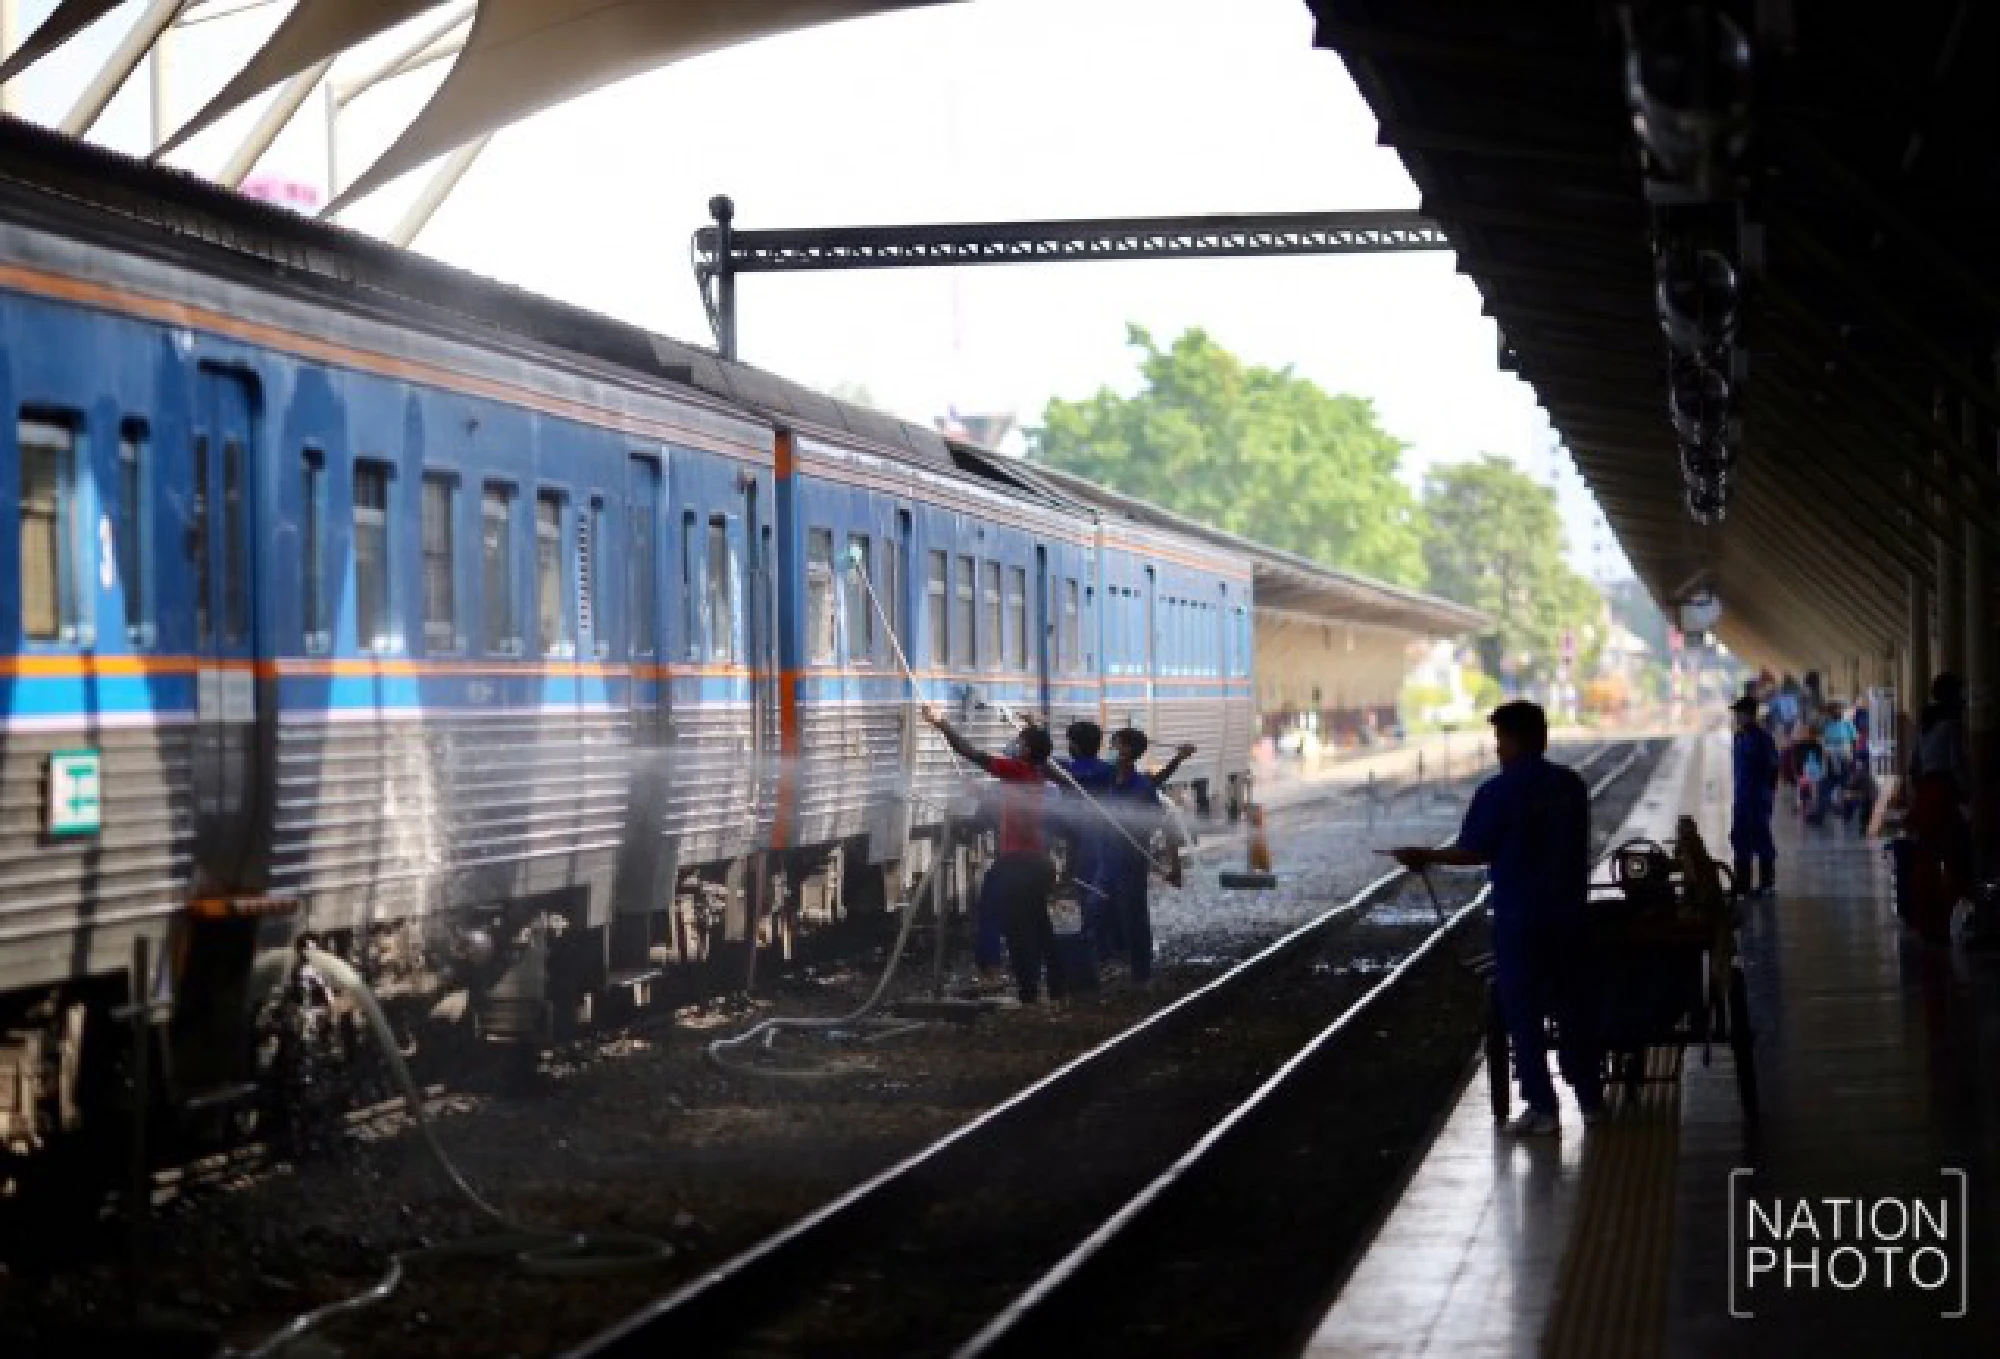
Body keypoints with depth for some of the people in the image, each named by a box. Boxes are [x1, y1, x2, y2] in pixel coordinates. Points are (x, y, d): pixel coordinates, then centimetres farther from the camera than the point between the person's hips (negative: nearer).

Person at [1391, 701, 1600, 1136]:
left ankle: (1542, 1108, 4)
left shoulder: (1499, 792, -13)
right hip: (1571, 915, 5)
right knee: (1576, 1005, 14)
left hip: (1520, 920, -5)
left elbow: (1473, 851, -11)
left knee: (1523, 1013, 4)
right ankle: (1591, 1098, 20)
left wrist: (1425, 856, 4)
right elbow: (1576, 845, 12)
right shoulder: (1572, 786, 4)